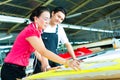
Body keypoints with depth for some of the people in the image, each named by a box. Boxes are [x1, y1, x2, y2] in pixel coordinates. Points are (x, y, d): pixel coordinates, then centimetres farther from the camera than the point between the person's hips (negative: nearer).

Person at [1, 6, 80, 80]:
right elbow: (43, 52, -31)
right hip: (12, 70, -9)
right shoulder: (30, 31, -22)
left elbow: (42, 51, 2)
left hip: (20, 69, 9)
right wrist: (67, 62, -35)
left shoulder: (37, 31, 7)